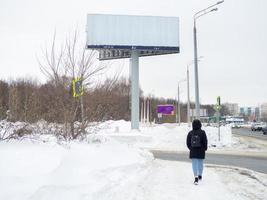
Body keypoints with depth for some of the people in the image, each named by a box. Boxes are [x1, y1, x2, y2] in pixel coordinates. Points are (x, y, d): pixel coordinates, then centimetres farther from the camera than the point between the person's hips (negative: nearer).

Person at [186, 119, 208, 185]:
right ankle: (200, 176, 33)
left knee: (194, 164, 4)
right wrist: (205, 148, 8)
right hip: (201, 151, 0)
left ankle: (196, 177, -6)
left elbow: (188, 142, 0)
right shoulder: (202, 133, -11)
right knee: (200, 163, 16)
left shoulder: (190, 133, -5)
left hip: (193, 152, 0)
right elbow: (205, 141, -8)